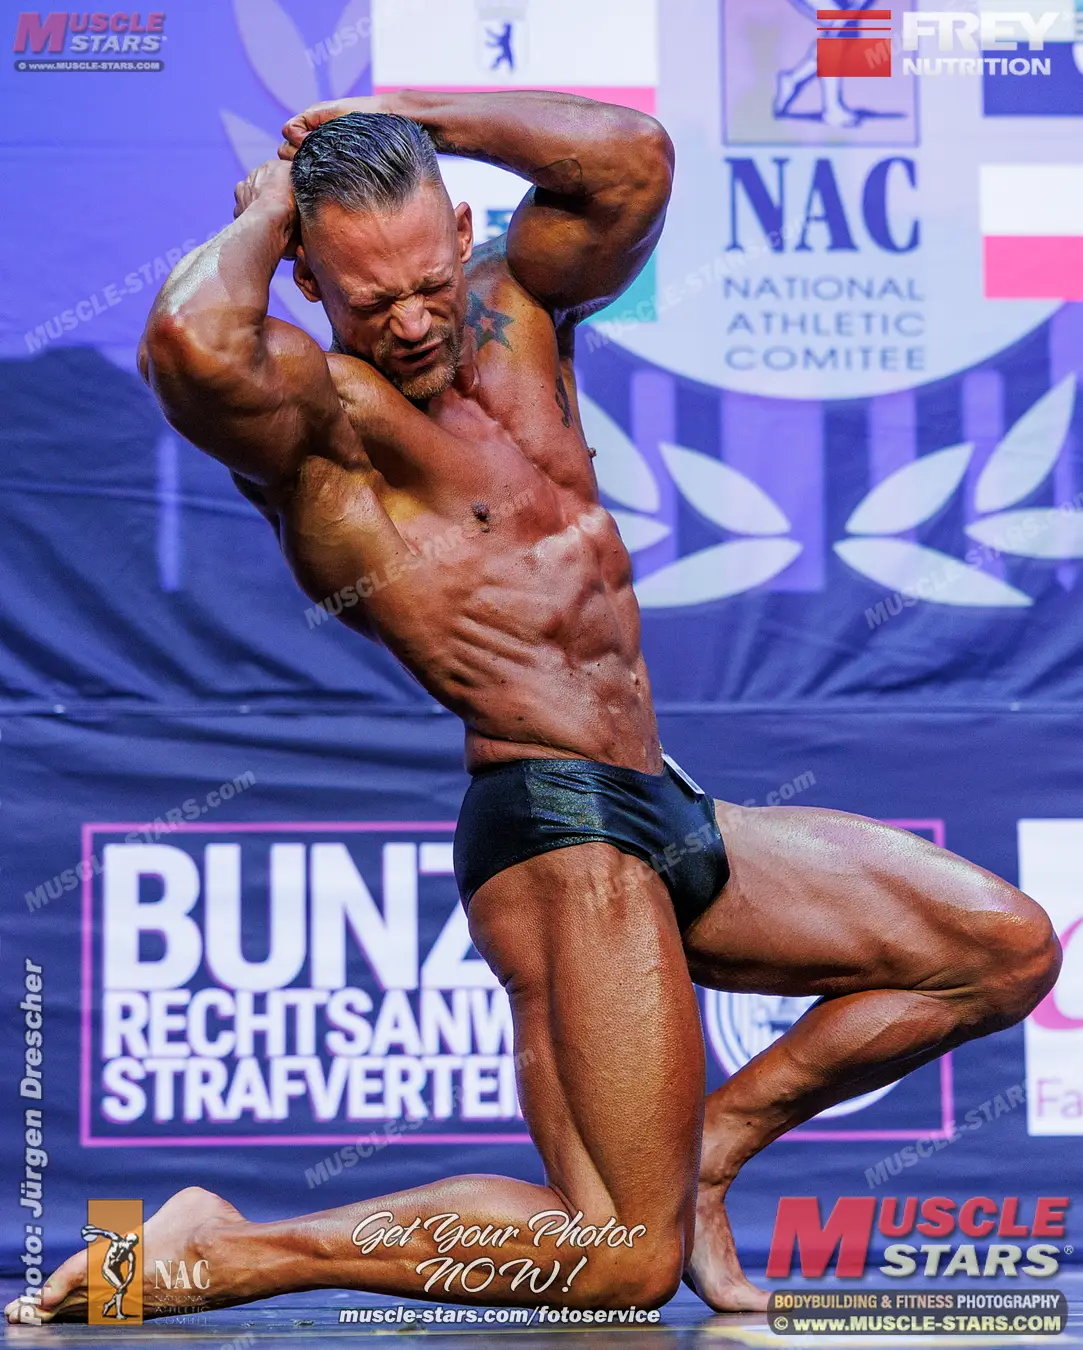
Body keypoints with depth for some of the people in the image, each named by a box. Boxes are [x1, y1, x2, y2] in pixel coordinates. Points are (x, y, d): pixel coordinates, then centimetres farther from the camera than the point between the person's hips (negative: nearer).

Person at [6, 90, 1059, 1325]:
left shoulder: (514, 310, 12)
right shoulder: (309, 409, -10)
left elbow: (633, 159, -3)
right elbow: (188, 342, -34)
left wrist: (410, 114, 3)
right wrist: (265, 213, -12)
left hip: (667, 814, 9)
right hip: (555, 822, -9)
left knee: (1007, 949, 14)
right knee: (623, 1264, -16)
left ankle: (705, 1150, 14)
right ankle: (219, 1253, -7)